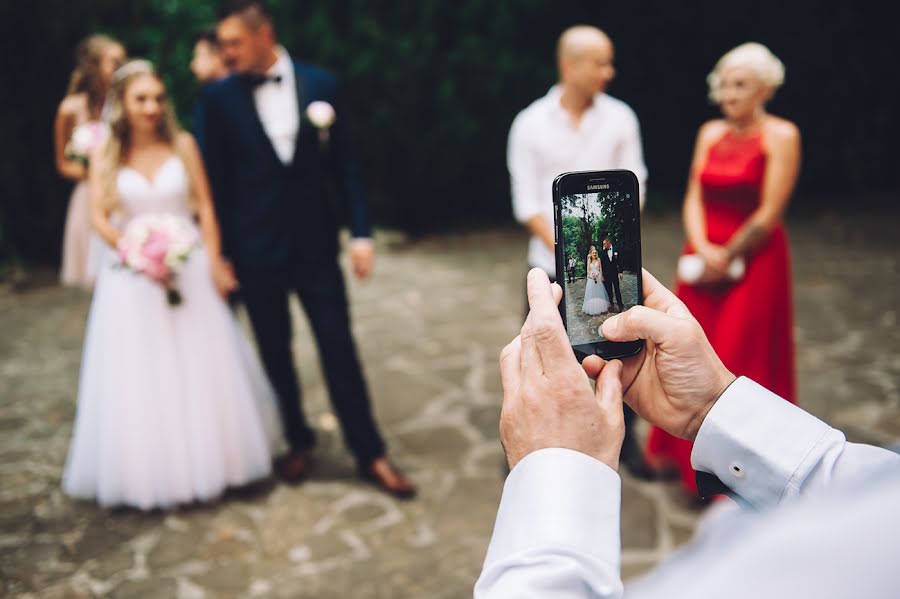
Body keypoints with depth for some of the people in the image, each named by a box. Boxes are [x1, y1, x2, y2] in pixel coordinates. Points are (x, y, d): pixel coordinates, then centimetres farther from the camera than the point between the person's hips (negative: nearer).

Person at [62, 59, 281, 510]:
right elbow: (98, 217, -4)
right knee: (138, 375, 2)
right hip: (130, 274, 0)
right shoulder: (106, 156, 0)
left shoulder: (183, 145, 0)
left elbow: (205, 206, 0)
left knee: (201, 367, 6)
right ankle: (151, 469, 17)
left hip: (188, 268, 0)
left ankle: (210, 458, 23)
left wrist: (215, 263, -7)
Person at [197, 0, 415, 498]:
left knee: (339, 347, 3)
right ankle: (297, 440, 32)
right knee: (274, 351, 11)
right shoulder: (219, 96, -3)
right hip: (256, 248, 0)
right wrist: (218, 252, 0)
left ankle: (369, 452, 15)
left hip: (315, 242, 0)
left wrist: (361, 233, -4)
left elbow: (344, 165, 1)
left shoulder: (320, 84, -1)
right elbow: (216, 179, 1)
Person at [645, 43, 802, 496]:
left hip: (753, 262, -5)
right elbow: (694, 198, 3)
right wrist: (703, 249, -12)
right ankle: (686, 451, 29)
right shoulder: (710, 133, 7)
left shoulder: (780, 136, -10)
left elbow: (768, 215, -14)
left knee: (741, 364, 3)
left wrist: (727, 257, -9)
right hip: (704, 259, 6)